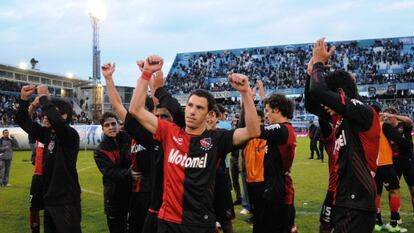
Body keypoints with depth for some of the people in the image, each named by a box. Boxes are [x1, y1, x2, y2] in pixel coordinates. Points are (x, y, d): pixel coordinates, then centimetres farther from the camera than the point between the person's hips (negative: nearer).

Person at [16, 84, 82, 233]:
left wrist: (44, 97, -22)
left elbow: (55, 120, -34)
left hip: (66, 200, -8)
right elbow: (23, 121, 12)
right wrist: (24, 99, -2)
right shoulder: (47, 134, 8)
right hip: (49, 199, 8)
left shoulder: (70, 135, -14)